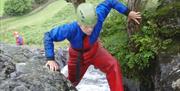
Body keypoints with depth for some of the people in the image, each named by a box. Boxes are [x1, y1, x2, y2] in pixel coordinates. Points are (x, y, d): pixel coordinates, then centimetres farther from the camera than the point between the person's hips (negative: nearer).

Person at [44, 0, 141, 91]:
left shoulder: (98, 17, -37)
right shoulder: (70, 29, -43)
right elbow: (48, 36, -31)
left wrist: (128, 12, -16)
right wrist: (50, 59, -38)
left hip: (94, 51, 2)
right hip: (78, 55, -1)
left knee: (113, 65, -25)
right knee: (72, 81, 21)